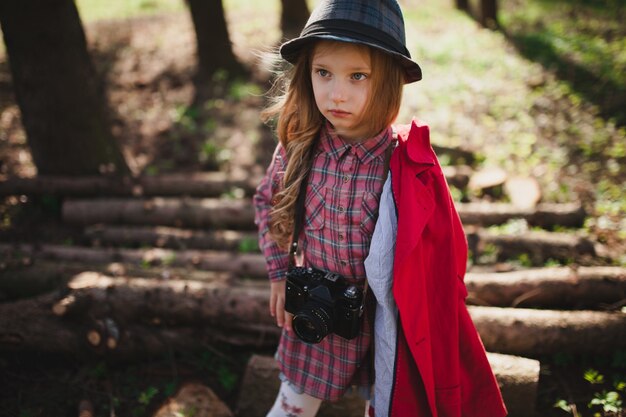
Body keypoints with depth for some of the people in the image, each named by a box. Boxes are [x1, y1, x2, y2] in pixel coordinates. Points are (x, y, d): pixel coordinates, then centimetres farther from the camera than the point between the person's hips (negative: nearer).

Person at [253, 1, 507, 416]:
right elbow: (267, 201, 6)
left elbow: (434, 263, -11)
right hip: (315, 321, 2)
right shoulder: (298, 148, -14)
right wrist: (280, 273, 2)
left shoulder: (407, 167, -22)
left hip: (384, 321, -1)